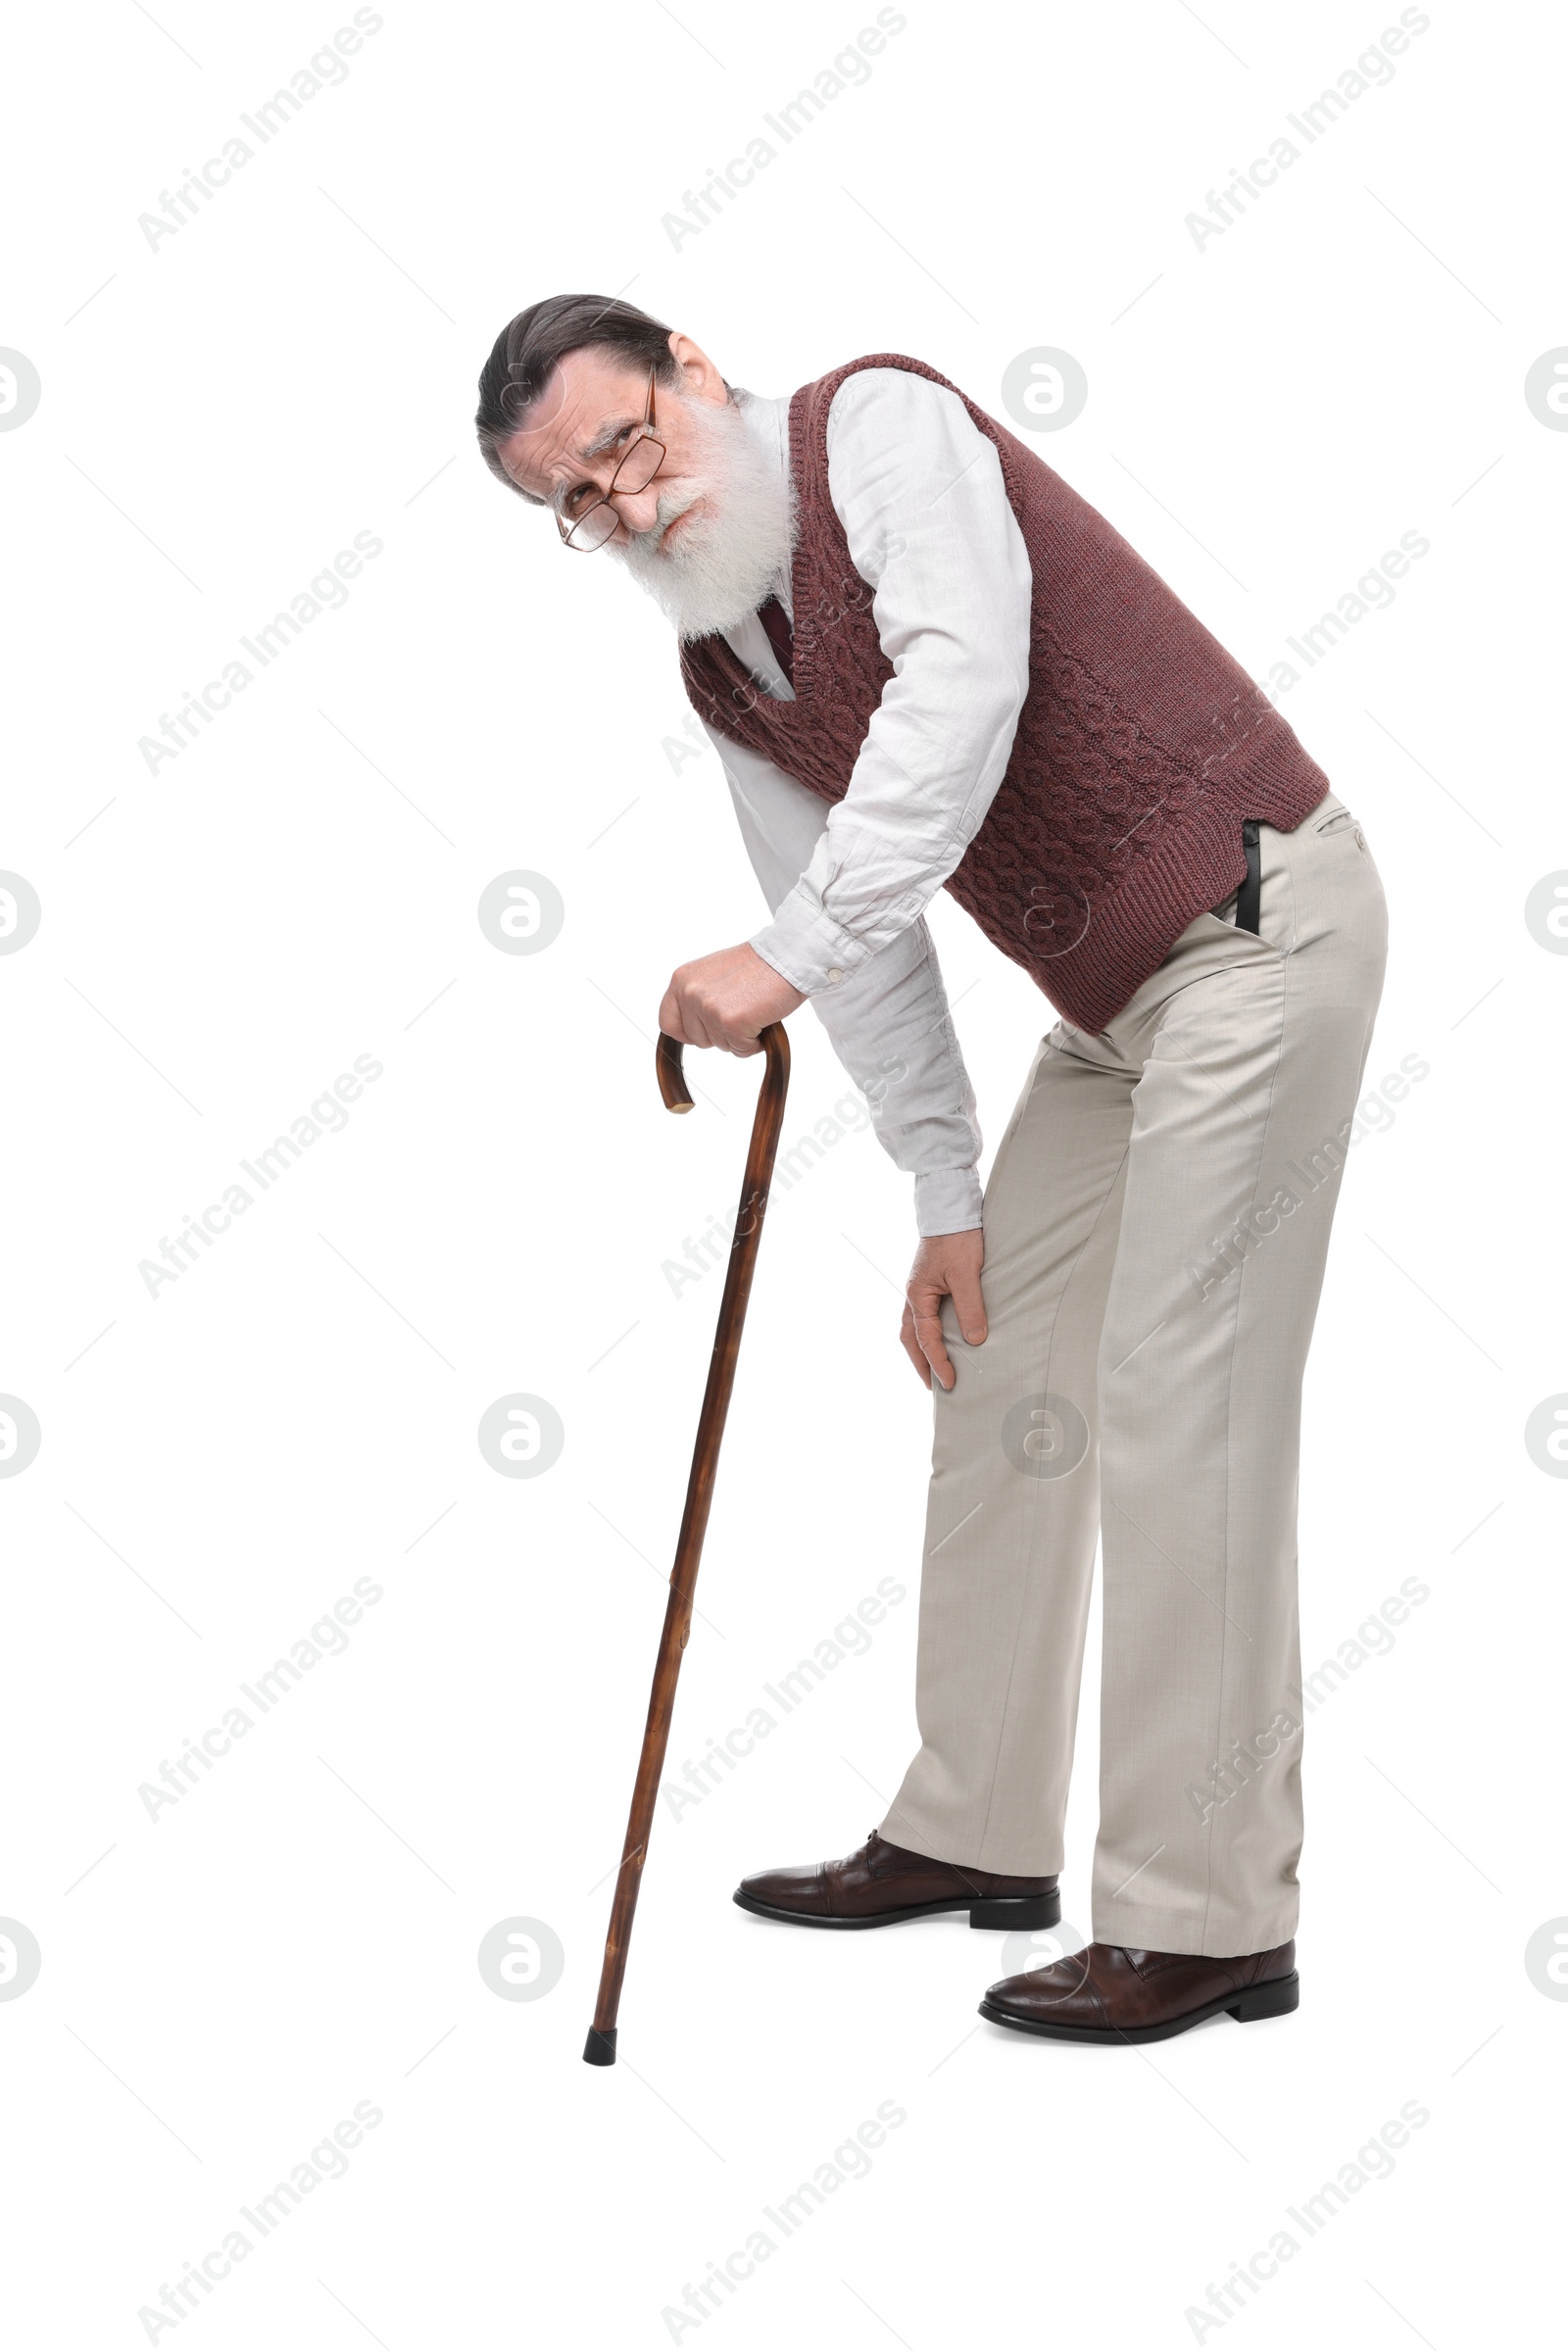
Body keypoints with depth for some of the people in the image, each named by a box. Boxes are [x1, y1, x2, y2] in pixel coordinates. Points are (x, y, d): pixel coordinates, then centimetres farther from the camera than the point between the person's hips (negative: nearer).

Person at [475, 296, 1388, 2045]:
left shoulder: (878, 423, -12)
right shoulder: (718, 670, 11)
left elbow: (964, 686, -30)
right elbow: (866, 945, 14)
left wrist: (782, 954, -32)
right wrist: (948, 1200, 10)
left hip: (1254, 928, -9)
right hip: (1111, 997, 9)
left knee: (1174, 1411, -12)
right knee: (1002, 1386, 12)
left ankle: (1210, 1918, -5)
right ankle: (978, 1829, 26)